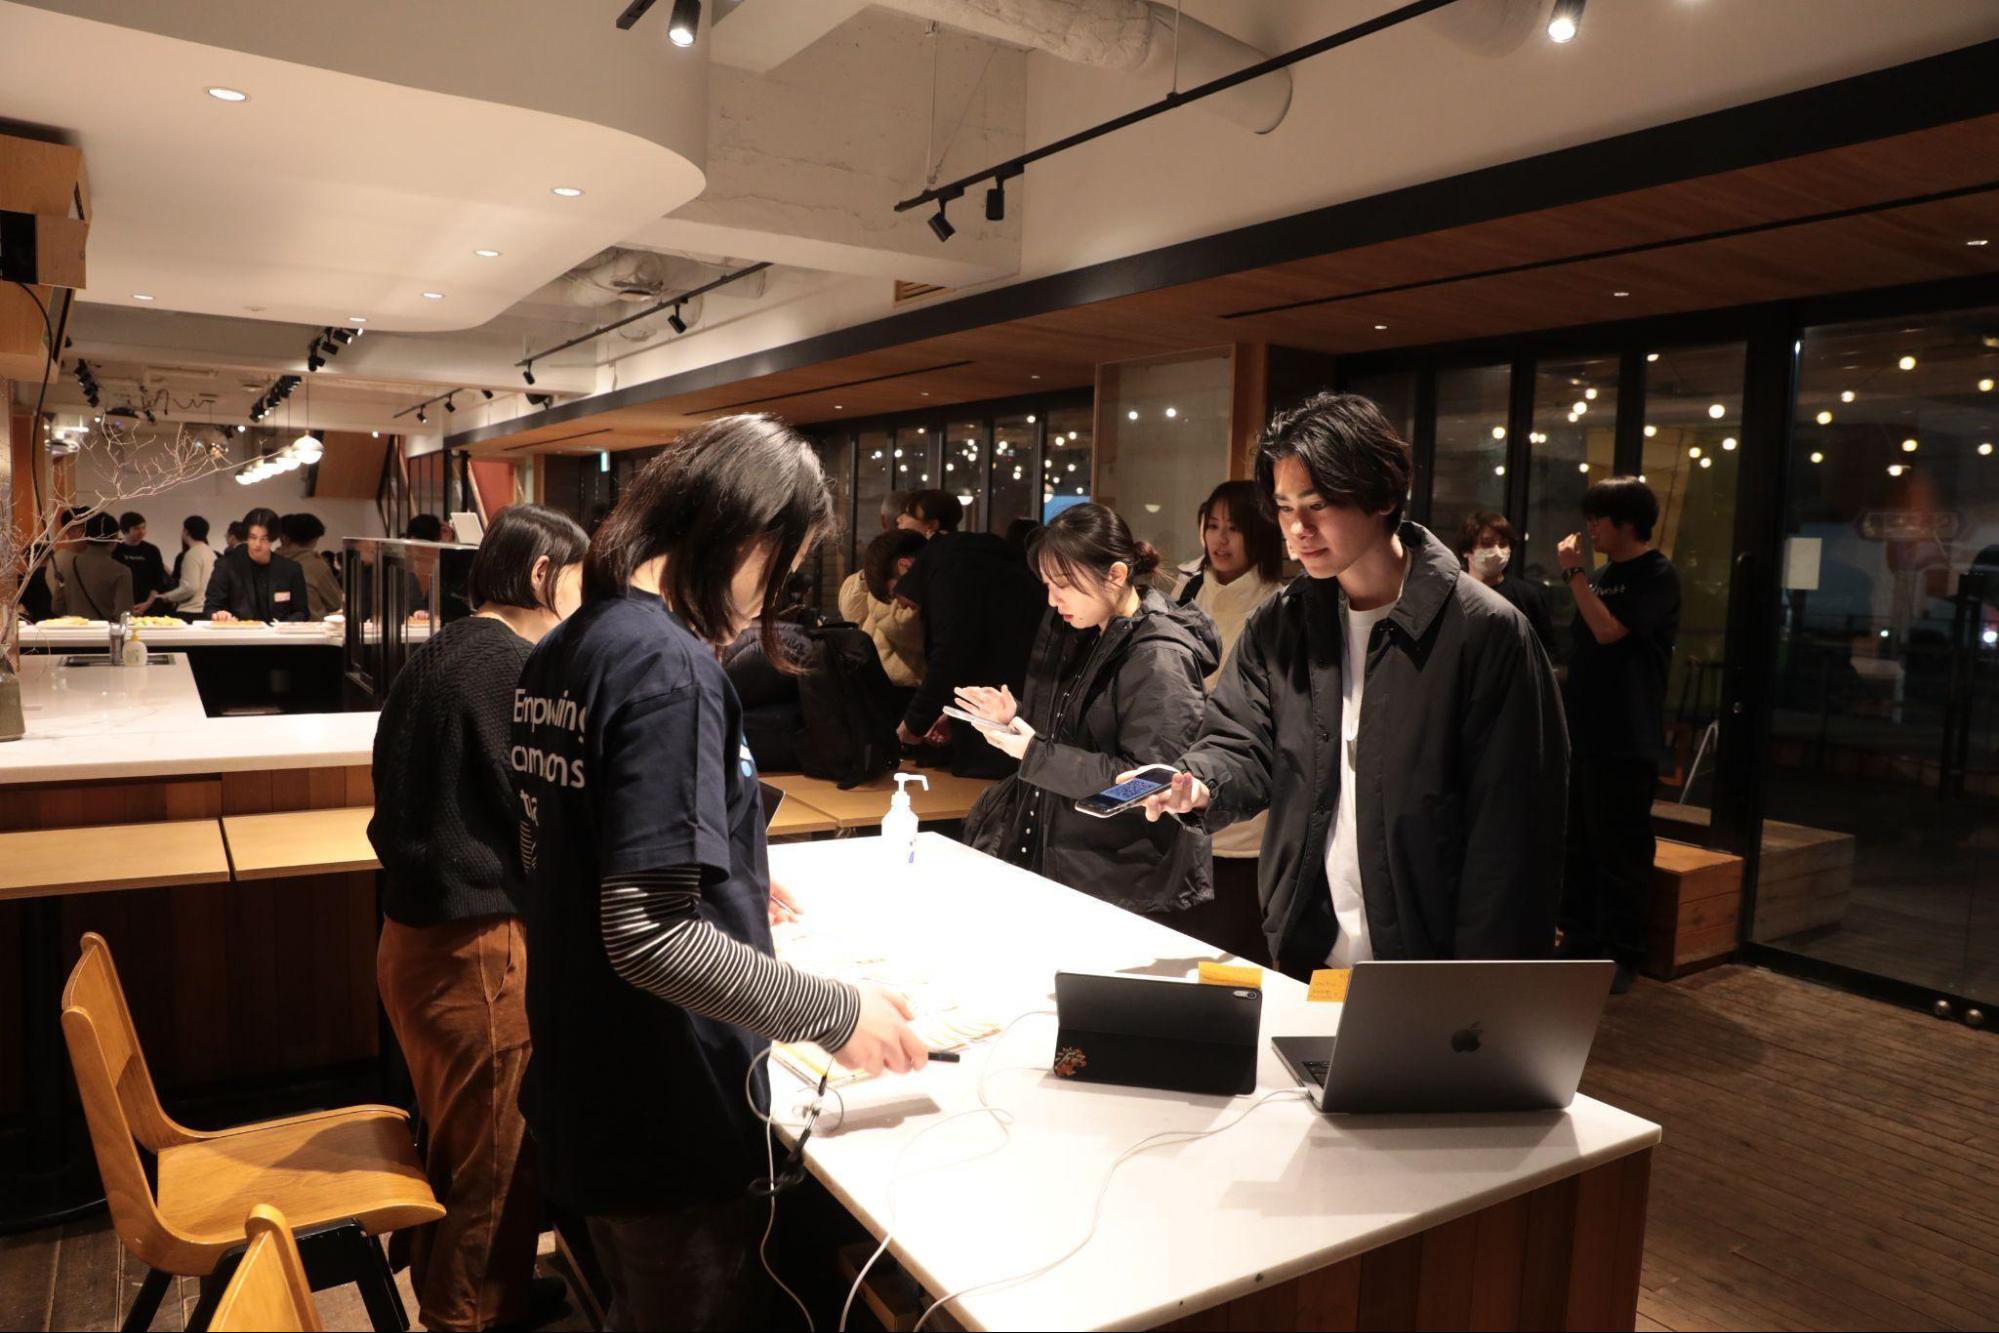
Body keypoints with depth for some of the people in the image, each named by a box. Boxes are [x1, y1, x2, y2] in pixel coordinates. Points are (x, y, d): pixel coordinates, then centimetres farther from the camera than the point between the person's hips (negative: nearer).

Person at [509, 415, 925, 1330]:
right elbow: (649, 938, -30)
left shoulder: (561, 651, 5)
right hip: (669, 1124, -9)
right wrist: (839, 1014, -21)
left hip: (578, 1090, 9)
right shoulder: (668, 667, -24)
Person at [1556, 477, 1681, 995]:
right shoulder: (1603, 573, 14)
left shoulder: (1657, 575, -9)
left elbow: (1609, 630, -21)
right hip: (1581, 730, 8)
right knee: (1576, 845, 11)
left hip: (1624, 739, -8)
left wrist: (1575, 572, -14)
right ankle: (1579, 941, 21)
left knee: (1620, 852, -2)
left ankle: (1621, 955, 7)